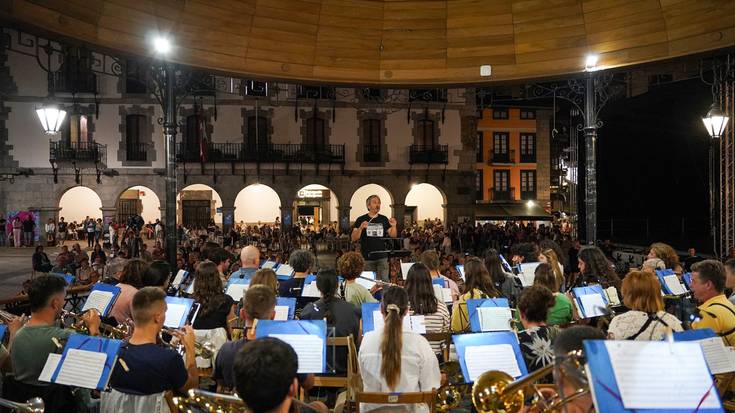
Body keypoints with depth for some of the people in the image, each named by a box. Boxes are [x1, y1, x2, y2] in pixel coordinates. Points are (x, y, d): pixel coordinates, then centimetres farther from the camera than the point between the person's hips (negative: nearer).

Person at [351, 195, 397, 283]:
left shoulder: (384, 219, 9)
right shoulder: (361, 219, 1)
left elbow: (393, 236, 5)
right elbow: (354, 239, -4)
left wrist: (394, 226, -14)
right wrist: (361, 228, -21)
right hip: (367, 258, -1)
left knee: (385, 281, -3)